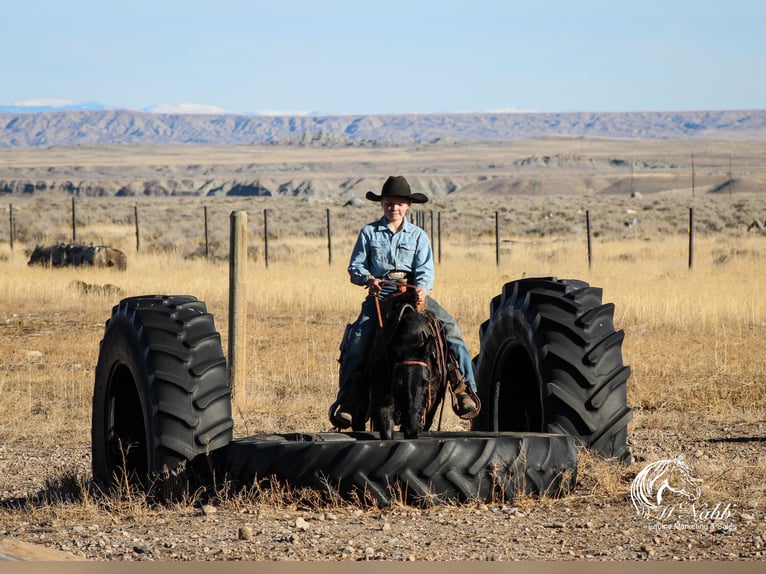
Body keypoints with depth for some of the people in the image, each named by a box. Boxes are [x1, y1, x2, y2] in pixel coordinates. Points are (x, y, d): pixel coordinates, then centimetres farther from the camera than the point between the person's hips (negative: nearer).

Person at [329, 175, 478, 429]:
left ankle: (464, 387, -18)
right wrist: (369, 279, -15)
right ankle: (345, 398, -17)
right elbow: (355, 267, 7)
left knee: (450, 327, -20)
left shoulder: (418, 236, 9)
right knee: (357, 338, -23)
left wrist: (422, 287, -22)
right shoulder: (369, 233, 9)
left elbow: (425, 269, 1)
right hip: (379, 294, -1)